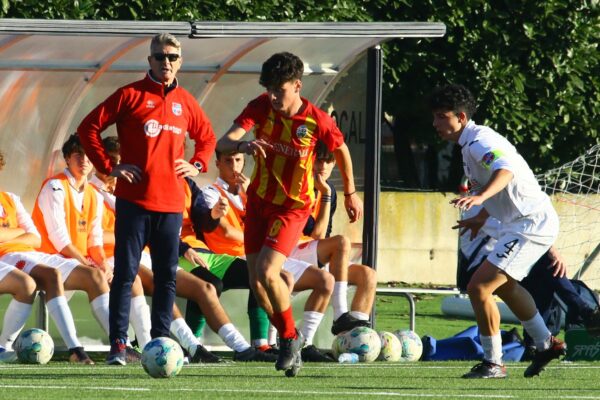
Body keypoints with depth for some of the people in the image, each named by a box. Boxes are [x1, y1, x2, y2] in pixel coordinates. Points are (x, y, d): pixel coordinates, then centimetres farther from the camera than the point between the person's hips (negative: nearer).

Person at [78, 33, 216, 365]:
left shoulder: (185, 102, 11)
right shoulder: (131, 95, -1)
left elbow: (207, 137, 28)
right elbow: (88, 128, 0)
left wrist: (197, 165, 11)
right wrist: (108, 166, -6)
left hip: (171, 203, 4)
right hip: (134, 200, -4)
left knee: (167, 275, 6)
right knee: (125, 273, -5)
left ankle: (161, 340, 12)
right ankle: (118, 344, -5)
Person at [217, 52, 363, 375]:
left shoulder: (316, 120, -18)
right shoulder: (261, 107, -10)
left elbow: (341, 150, 3)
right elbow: (222, 143, -19)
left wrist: (350, 193, 15)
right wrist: (242, 145, -43)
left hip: (293, 207, -5)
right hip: (259, 200, 5)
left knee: (267, 272, -21)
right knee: (256, 282, 3)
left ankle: (290, 337, 1)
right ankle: (288, 340, 22)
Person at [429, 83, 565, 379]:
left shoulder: (478, 141, -20)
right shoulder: (469, 144, 13)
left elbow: (505, 169, -41)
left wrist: (481, 197, -56)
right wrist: (481, 218, 26)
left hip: (531, 225, -11)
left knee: (478, 287, -16)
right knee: (504, 285, 32)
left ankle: (493, 363, -5)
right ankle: (546, 344, 45)